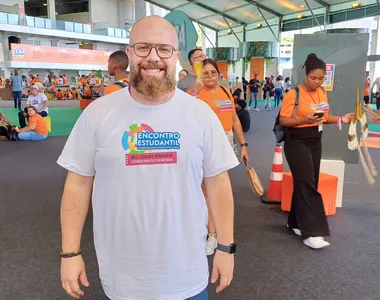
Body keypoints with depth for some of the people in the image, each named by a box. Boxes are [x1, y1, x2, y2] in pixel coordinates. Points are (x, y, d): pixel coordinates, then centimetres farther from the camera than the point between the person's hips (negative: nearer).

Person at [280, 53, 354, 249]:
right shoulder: (294, 94, -13)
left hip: (316, 142, 7)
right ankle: (310, 232, -6)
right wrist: (304, 120, -28)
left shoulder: (322, 92, 8)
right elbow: (283, 120, -14)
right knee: (307, 184, -10)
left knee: (308, 183, 10)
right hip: (297, 142, -7)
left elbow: (324, 117, 17)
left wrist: (340, 119, 0)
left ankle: (296, 223, 24)